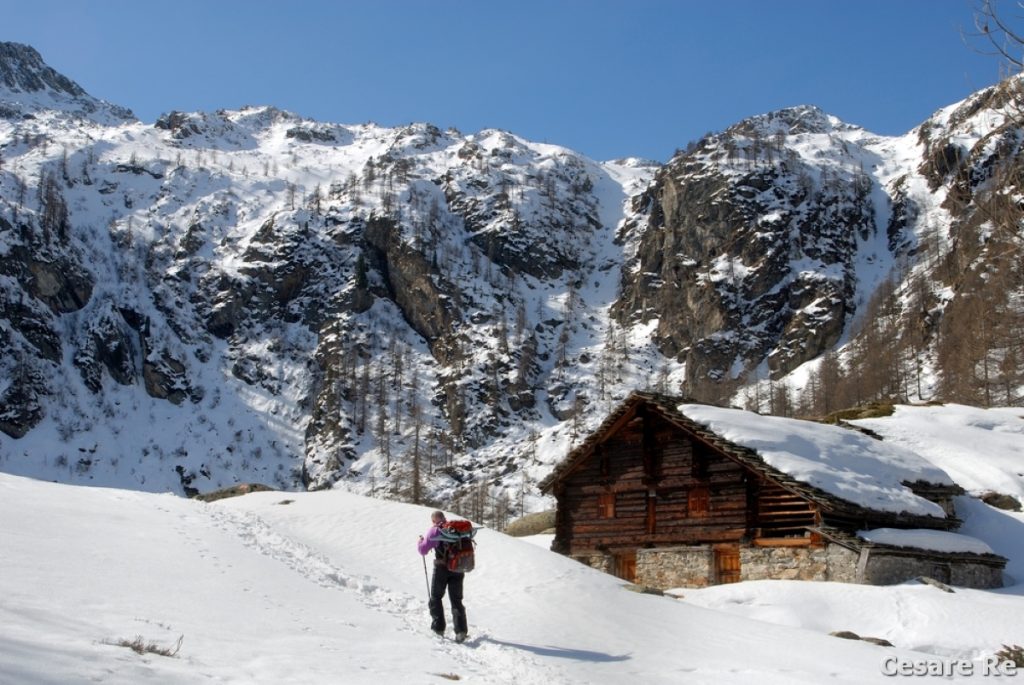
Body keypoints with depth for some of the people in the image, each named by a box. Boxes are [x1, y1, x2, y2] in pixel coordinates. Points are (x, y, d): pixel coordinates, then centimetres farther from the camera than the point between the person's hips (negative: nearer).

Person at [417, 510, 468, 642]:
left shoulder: (434, 530, -4)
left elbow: (423, 550, -4)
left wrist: (420, 541, 15)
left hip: (441, 568, -4)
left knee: (436, 598, 15)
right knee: (456, 600, 8)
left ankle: (438, 627, 11)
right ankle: (461, 629, -8)